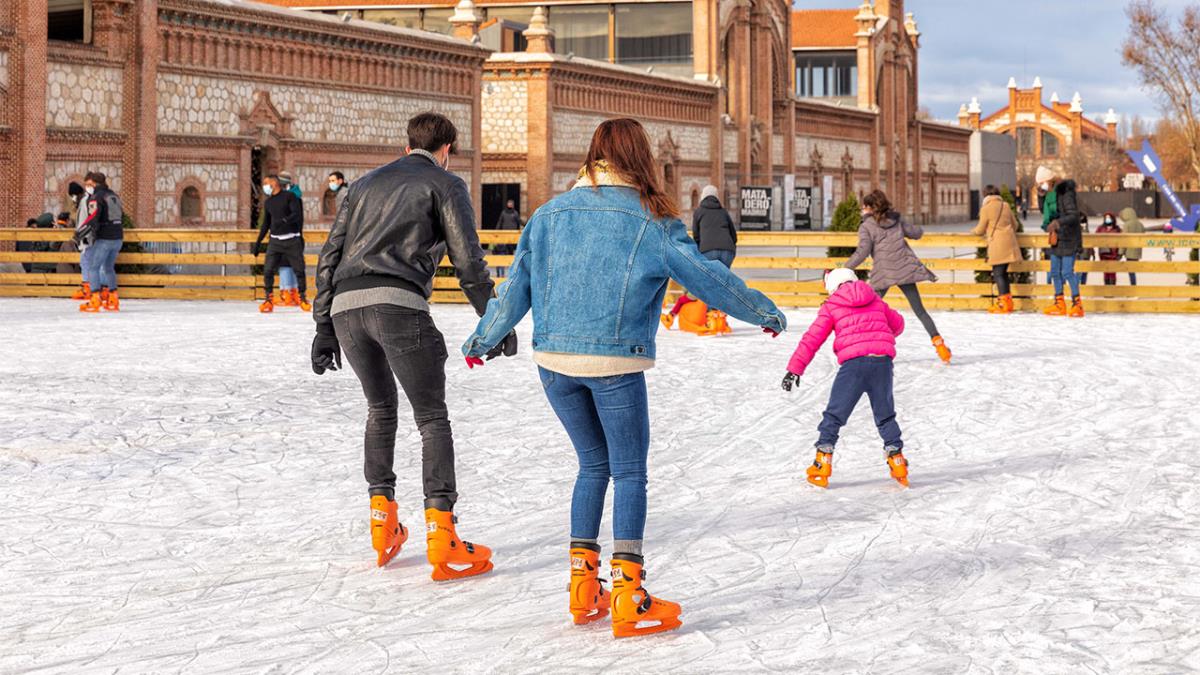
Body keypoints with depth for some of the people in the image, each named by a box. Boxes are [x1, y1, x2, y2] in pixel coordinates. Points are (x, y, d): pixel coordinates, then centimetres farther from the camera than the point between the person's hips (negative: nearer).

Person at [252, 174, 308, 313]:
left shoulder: (289, 196, -2)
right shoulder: (268, 202, 15)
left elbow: (297, 214, -13)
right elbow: (266, 223, 22)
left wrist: (285, 220, -31)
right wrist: (258, 242, 20)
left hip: (292, 240, -4)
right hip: (275, 241, 4)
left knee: (299, 269, -3)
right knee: (268, 270, -8)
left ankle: (303, 298, 12)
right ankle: (269, 300, 1)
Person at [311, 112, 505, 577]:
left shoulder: (366, 184, 28)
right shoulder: (445, 184, 13)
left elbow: (330, 256, 23)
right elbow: (468, 261, 3)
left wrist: (324, 327, 23)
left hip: (345, 307, 5)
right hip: (399, 305, -5)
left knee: (381, 408, 24)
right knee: (432, 418, 2)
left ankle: (382, 526, 21)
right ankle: (441, 539, -6)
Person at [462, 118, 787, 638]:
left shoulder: (550, 213, 9)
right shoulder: (652, 221, -2)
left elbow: (517, 285, 14)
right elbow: (707, 277, 0)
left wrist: (485, 337, 28)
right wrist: (765, 313, 13)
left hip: (553, 359, 4)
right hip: (615, 363, -4)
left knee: (594, 465, 18)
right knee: (630, 474, 4)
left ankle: (583, 586, 18)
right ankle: (628, 597, -1)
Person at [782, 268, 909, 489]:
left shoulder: (831, 306, 13)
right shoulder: (876, 301, 23)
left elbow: (812, 339, 6)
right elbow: (898, 324, 35)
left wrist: (795, 368, 6)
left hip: (854, 362, -3)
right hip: (882, 359, 3)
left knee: (835, 415, 7)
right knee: (885, 415, 18)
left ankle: (822, 464, 3)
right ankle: (897, 461, 14)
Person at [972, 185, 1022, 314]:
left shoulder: (986, 208, -6)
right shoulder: (1006, 206, 12)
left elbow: (980, 230, 0)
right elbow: (1015, 225, 19)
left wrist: (973, 232, 22)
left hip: (997, 245, -7)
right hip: (1009, 244, 7)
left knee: (998, 273, -5)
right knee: (1003, 272, 14)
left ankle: (1004, 303, -11)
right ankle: (1007, 301, 15)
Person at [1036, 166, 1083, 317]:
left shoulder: (1066, 193, -16)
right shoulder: (1051, 194, 10)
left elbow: (1073, 215, -21)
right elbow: (1046, 213, 21)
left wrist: (1057, 222, -36)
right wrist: (1041, 196, 7)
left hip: (1068, 239, -9)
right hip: (1056, 238, 9)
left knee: (1067, 271, -11)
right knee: (1055, 271, 11)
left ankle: (1077, 304, -5)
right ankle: (1059, 304, 18)